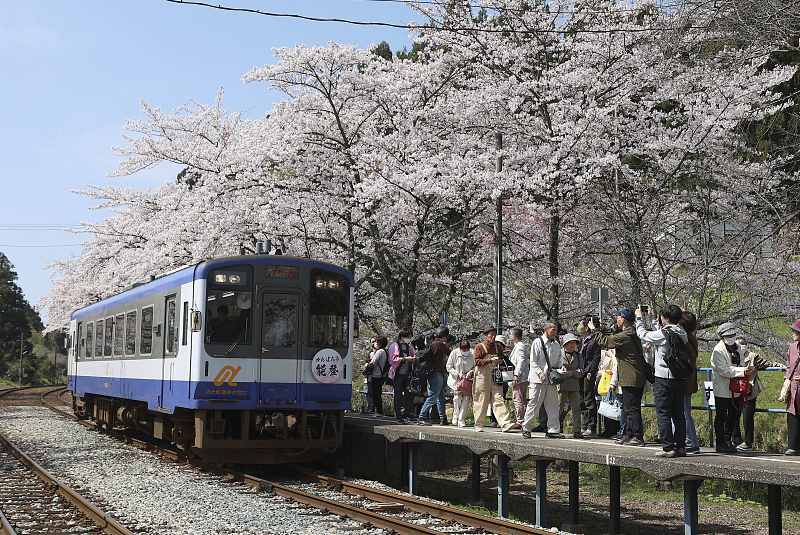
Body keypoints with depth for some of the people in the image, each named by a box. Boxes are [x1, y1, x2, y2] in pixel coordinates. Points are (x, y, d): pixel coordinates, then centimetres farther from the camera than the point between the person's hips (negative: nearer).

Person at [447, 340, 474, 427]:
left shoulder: (472, 354, -9)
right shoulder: (454, 353, -9)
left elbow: (476, 367, 2)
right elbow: (448, 367, -2)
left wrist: (471, 372, -17)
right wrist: (458, 374, -14)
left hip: (468, 379, 1)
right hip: (456, 379, 0)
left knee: (466, 397, -13)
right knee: (457, 397, -15)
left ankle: (461, 420, -3)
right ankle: (455, 417, 8)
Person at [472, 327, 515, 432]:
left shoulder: (497, 347, 17)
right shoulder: (479, 347, 1)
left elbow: (501, 359, 29)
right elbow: (477, 362, -8)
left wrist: (500, 361, 5)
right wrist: (490, 360, -16)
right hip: (483, 377, -4)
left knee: (499, 399, -7)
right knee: (481, 401, 1)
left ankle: (506, 424, -18)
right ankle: (478, 425, 12)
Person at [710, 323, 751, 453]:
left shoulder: (737, 347, 9)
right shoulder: (718, 350, -15)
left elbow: (741, 360, 22)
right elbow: (723, 370, -21)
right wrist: (742, 371, -26)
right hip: (722, 390, -8)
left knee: (735, 414, 13)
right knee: (721, 416, -1)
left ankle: (727, 440, 28)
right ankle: (720, 444, 7)